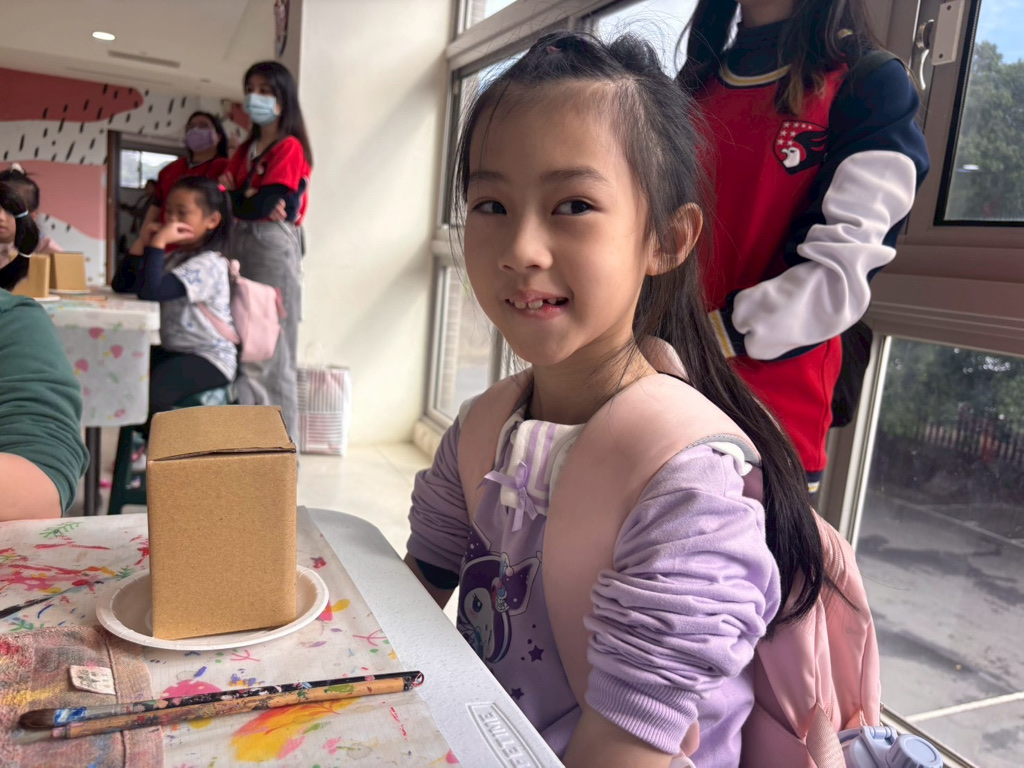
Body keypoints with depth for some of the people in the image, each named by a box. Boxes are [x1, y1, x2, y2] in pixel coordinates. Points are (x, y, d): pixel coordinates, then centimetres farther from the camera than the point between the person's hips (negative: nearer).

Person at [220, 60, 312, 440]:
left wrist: (233, 198, 3)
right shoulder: (246, 148, 19)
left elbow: (267, 203, -14)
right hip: (241, 243, 7)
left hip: (273, 245, -7)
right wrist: (252, 202, -11)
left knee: (270, 349, -3)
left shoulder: (289, 147, -5)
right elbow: (226, 189, 9)